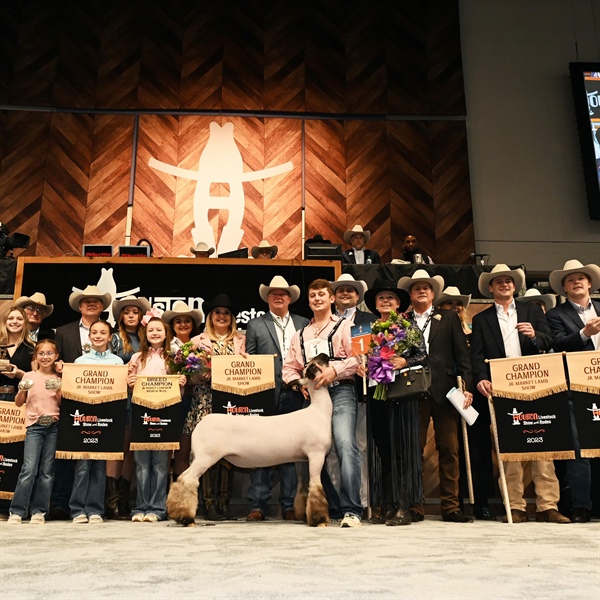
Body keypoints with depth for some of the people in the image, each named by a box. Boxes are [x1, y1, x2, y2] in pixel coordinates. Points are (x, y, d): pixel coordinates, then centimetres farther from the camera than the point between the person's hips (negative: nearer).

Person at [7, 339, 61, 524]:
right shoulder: (29, 376, 7)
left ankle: (39, 511, 9)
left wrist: (58, 391, -8)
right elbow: (18, 403, 9)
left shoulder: (59, 379, 9)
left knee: (47, 471, 1)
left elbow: (64, 404, 8)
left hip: (54, 425, 1)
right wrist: (22, 390, -9)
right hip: (34, 426, -1)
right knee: (29, 469, -11)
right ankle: (17, 511, -1)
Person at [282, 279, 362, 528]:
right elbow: (289, 367, 18)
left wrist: (334, 370, -17)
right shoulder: (300, 335, 23)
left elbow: (358, 358, -4)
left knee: (346, 446, -20)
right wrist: (299, 383, -2)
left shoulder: (344, 326, 9)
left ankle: (351, 510, -19)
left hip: (339, 391, -5)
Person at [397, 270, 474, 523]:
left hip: (444, 391, 1)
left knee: (449, 450, 2)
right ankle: (414, 506, 8)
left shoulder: (449, 318, 13)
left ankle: (450, 507, 10)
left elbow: (462, 354, 6)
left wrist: (466, 386, -2)